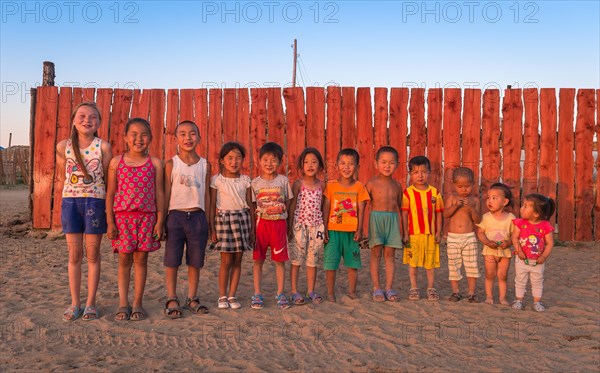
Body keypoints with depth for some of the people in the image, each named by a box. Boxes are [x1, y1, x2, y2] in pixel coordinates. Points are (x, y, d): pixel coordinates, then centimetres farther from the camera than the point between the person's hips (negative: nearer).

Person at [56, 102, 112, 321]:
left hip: (95, 201, -2)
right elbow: (64, 173, 16)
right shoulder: (63, 146, 2)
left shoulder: (103, 147, -3)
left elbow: (108, 178, 1)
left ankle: (90, 303, 15)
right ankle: (75, 303, 16)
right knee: (74, 254, 7)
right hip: (70, 200, 2)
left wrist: (109, 208, -1)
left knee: (93, 253, 5)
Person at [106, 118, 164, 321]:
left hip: (146, 216, 0)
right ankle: (123, 304, 14)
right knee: (124, 260, 4)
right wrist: (110, 222, -1)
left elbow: (159, 193, 4)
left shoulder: (155, 163, 3)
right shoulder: (117, 162, 3)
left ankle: (137, 304, 15)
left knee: (141, 259, 5)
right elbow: (110, 193, 4)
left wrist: (159, 221, -1)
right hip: (122, 216, 0)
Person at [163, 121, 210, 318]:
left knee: (195, 261, 9)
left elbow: (206, 194, 10)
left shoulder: (205, 165, 7)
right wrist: (162, 220, -1)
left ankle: (192, 298, 22)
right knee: (172, 261, 4)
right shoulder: (171, 164, 1)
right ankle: (172, 299, 16)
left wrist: (208, 222, 9)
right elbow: (166, 194, 2)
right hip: (176, 215, -2)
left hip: (197, 216, 2)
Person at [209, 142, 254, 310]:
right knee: (226, 260, -2)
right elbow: (212, 206, 2)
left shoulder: (245, 180, 6)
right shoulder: (216, 180, 0)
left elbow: (250, 205, 9)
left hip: (242, 218, 2)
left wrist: (252, 228, 7)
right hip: (224, 218, -2)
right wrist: (212, 228, -3)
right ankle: (222, 296, 12)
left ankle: (232, 295, 16)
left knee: (238, 260, 5)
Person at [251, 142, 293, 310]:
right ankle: (257, 294, 16)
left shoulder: (283, 181, 2)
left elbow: (288, 204, 7)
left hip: (279, 224, 0)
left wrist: (288, 224, 2)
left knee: (280, 260, 5)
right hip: (260, 224, 0)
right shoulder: (255, 183, 2)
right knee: (258, 260, 6)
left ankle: (280, 294, 17)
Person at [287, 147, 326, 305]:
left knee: (313, 260, 10)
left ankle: (311, 291, 21)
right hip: (299, 225, -3)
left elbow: (322, 205, 11)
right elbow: (292, 205, -4)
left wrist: (324, 225, 9)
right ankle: (294, 292, 11)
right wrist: (289, 226, -6)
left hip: (316, 225, 4)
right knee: (296, 259, 2)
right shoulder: (298, 184, -5)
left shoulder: (321, 184, 5)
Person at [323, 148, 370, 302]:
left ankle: (352, 291, 25)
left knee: (353, 263, 8)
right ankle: (330, 292, 15)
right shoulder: (331, 185, 0)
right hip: (333, 230, -1)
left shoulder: (359, 187, 3)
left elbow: (361, 210, 1)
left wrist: (359, 230, -5)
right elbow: (326, 208, 0)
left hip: (351, 231, 1)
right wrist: (324, 228, -4)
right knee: (331, 262, 2)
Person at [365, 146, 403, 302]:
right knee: (375, 254, 1)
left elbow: (399, 208, 16)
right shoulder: (371, 183, -3)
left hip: (392, 220, 3)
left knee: (390, 255, 5)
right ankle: (377, 289, 7)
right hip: (376, 219, -3)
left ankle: (389, 288, 11)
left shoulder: (397, 185, 10)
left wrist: (401, 229, 14)